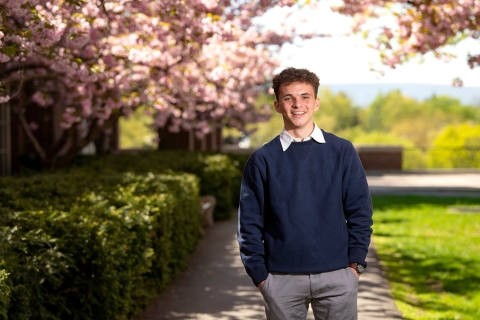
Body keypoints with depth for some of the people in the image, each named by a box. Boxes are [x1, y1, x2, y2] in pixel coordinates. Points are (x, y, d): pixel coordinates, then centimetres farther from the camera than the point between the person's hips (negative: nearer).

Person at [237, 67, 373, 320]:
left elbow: (360, 211, 4)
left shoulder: (342, 151, 3)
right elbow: (250, 223, 3)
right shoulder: (263, 159, 1)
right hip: (281, 280, 0)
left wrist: (355, 264, -3)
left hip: (337, 276, 0)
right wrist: (260, 275, -2)